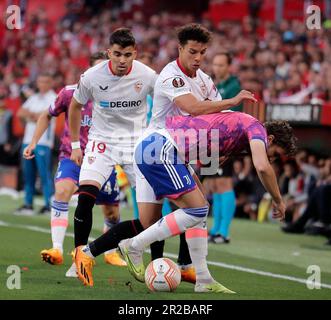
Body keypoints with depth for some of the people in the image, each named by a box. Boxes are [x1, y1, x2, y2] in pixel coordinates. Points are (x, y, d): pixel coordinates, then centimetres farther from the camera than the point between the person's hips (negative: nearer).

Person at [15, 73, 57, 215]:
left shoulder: (53, 98, 0)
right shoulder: (33, 98, 22)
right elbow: (20, 113, 12)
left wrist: (29, 114, 1)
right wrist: (35, 116, -6)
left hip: (43, 141, -7)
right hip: (28, 139, 7)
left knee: (44, 173, -10)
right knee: (28, 173, 7)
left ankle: (49, 205, -11)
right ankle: (28, 204, 12)